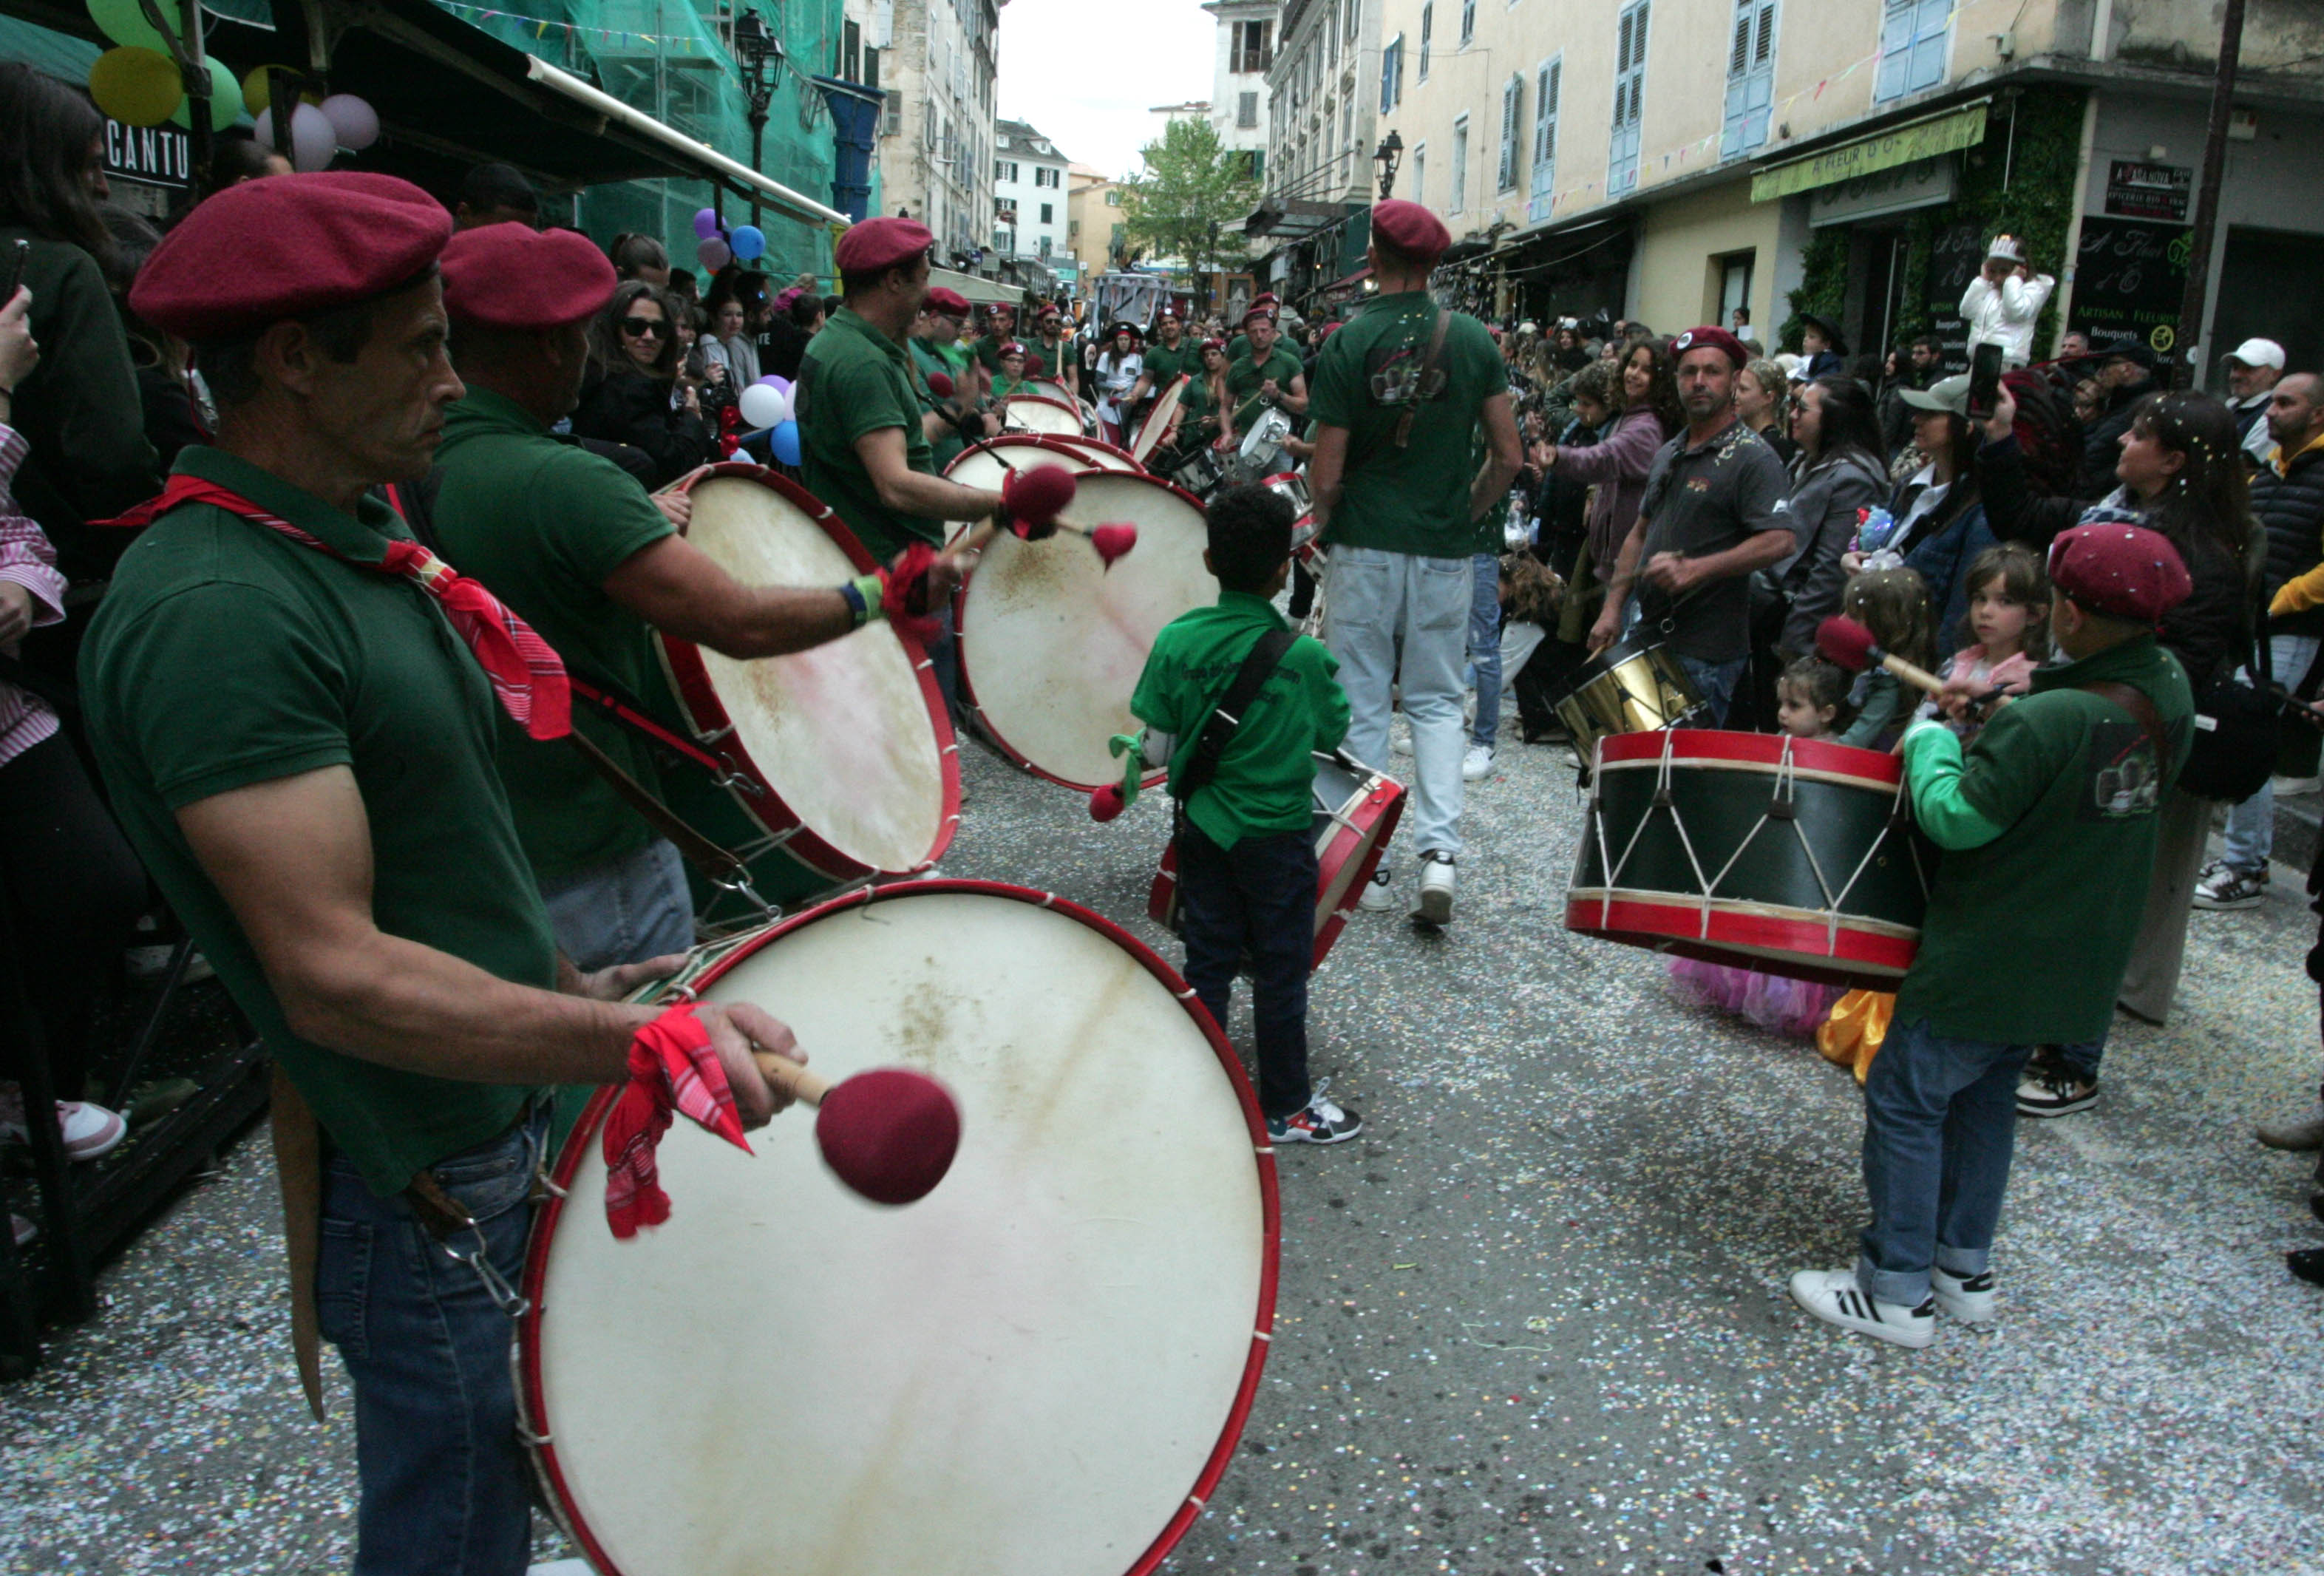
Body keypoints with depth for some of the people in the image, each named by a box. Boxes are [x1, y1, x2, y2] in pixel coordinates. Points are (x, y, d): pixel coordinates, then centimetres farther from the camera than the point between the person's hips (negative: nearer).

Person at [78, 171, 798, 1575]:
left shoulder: (362, 537, 7)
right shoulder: (216, 612, -25)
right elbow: (334, 974, -30)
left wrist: (566, 991, 14)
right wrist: (644, 1044, -35)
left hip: (509, 1120, 9)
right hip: (422, 1191, -9)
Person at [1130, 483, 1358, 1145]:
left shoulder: (1176, 641, -10)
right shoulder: (1303, 655, -16)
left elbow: (1157, 738, -4)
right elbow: (1334, 732, -2)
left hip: (1202, 824, 3)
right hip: (1278, 833, -3)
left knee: (1208, 961, 15)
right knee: (1281, 970, 9)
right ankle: (1284, 1109, 22)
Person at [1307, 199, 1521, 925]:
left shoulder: (1350, 344, -8)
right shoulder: (1472, 338, 0)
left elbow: (1326, 473, -9)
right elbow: (1508, 458, 1)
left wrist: (1322, 527, 10)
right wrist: (1465, 513, 15)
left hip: (1365, 547, -2)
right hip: (1444, 550, 2)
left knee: (1361, 707, 8)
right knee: (1436, 702, 14)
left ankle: (1368, 867, 14)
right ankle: (1439, 851, -1)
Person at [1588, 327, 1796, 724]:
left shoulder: (1752, 459, -10)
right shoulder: (1668, 454, 16)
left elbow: (1779, 542, -20)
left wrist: (1693, 570, -28)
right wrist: (1613, 607, 11)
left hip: (1706, 653, -8)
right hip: (1649, 635, 8)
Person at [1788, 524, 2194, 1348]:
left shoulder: (2045, 723, -28)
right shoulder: (2170, 688, -3)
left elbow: (1957, 819, -23)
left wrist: (1930, 741, -7)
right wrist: (2008, 717, 3)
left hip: (1989, 957, -9)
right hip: (2080, 959, 9)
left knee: (1904, 1100, 3)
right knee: (1984, 1097, 21)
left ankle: (1896, 1294, 11)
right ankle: (1965, 1270, 33)